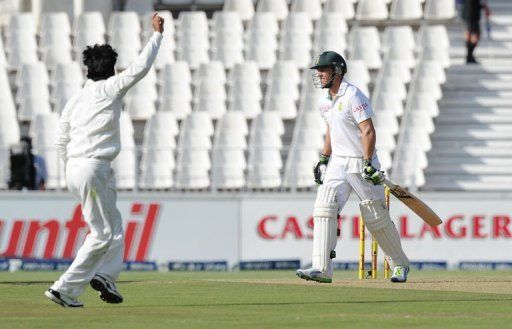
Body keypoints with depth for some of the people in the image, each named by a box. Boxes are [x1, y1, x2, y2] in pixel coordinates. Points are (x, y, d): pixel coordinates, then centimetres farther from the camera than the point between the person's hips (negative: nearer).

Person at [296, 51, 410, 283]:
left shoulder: (353, 96, -16)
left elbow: (368, 131, -20)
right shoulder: (324, 101, 10)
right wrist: (324, 159, 18)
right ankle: (322, 269, -19)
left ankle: (400, 264, 21)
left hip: (361, 163, -7)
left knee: (376, 218, 1)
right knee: (324, 208, -13)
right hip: (337, 164, 7)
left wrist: (368, 164, -26)